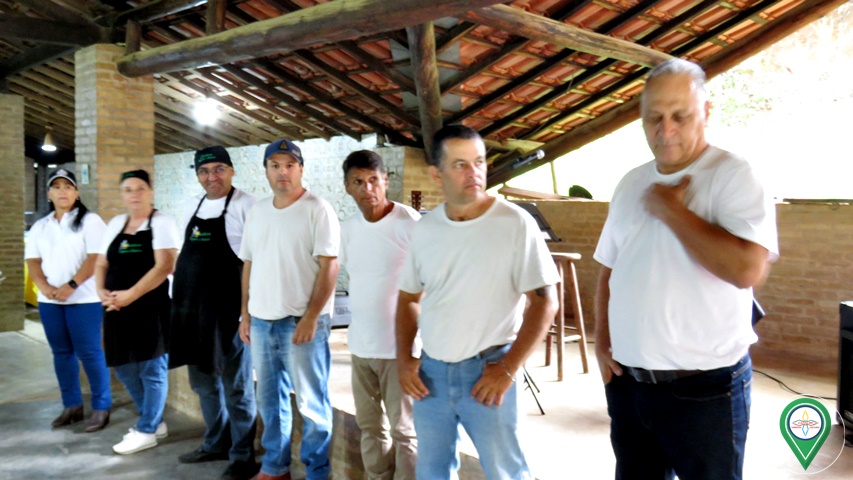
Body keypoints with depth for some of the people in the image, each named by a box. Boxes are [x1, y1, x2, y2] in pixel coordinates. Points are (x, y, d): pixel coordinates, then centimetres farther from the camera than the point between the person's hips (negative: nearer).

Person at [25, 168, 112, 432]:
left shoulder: (90, 221, -2)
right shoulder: (40, 226, 14)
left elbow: (96, 257, -12)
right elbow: (33, 260, 9)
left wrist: (71, 286, -18)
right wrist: (45, 288, -9)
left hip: (83, 299, -6)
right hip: (49, 301, 6)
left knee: (89, 353, -5)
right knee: (61, 353, 10)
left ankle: (101, 407, 5)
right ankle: (72, 406, 21)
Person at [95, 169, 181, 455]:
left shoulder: (162, 223, -5)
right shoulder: (115, 224, 14)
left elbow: (165, 266, -16)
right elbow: (101, 264, 15)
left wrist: (130, 295, -19)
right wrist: (102, 291, -4)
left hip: (152, 308, -7)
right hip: (119, 310, 7)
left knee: (152, 370, 1)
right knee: (125, 369, 13)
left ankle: (146, 431, 14)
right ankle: (155, 421, 29)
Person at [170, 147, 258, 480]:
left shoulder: (245, 205, -9)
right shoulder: (191, 207, 13)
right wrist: (178, 299, 16)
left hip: (229, 308, -7)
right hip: (193, 308, 8)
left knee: (235, 385, 2)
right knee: (203, 381, 18)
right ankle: (215, 444, 35)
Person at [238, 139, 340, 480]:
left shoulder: (317, 209, -8)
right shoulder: (257, 211, 12)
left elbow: (329, 266, -13)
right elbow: (248, 265, 16)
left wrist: (311, 317, -17)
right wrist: (245, 313, 12)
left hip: (301, 321, -6)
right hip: (261, 321, 6)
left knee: (311, 401, 3)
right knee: (269, 399, 15)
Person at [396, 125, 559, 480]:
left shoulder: (516, 223, -11)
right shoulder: (424, 229, 2)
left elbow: (544, 301, -11)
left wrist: (509, 368, -13)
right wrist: (404, 358, 3)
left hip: (486, 370, -4)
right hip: (431, 370, 5)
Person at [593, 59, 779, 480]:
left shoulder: (733, 175, -12)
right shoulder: (630, 183, 8)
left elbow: (747, 268, -27)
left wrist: (670, 209, -19)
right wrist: (602, 340, 5)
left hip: (704, 390, -5)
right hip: (626, 382, 6)